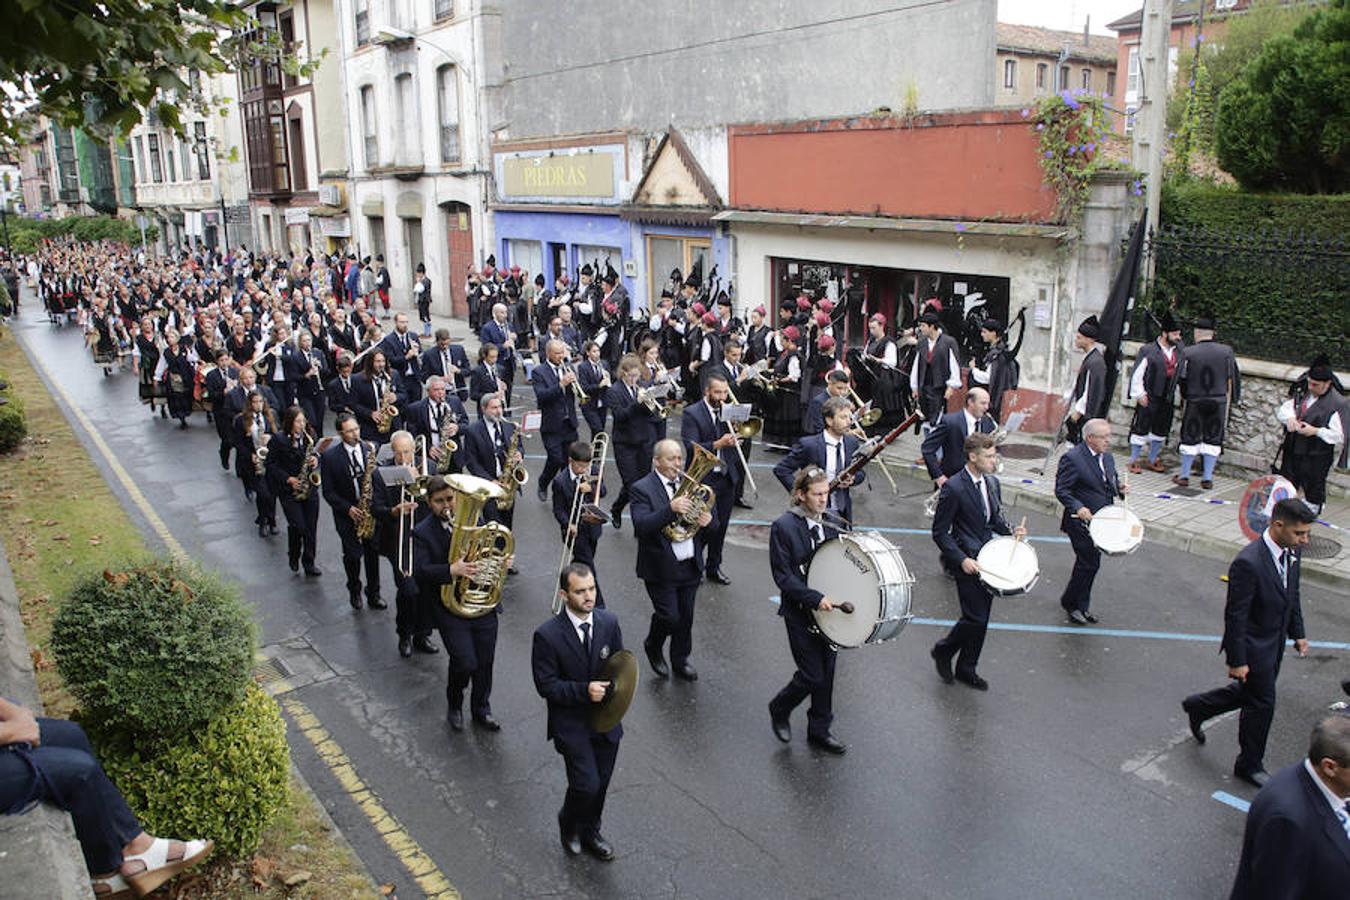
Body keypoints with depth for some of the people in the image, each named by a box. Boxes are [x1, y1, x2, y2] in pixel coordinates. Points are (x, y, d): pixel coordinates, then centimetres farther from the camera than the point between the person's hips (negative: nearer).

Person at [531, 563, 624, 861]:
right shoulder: (547, 635, -18)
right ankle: (568, 823, 21)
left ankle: (590, 832, 42)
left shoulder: (609, 622, -5)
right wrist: (584, 691, -25)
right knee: (587, 784, -12)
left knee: (601, 784, 15)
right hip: (570, 722, -4)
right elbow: (546, 685, -14)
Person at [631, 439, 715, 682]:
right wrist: (671, 509, -35)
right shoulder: (642, 488, -11)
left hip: (690, 566, 5)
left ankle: (680, 661, 35)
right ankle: (653, 646, 26)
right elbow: (641, 527, -24)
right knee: (669, 617, -4)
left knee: (686, 618, 15)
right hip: (660, 568, -5)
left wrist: (708, 520, -13)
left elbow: (707, 513, 12)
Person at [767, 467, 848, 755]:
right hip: (800, 612, -5)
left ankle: (819, 730, 30)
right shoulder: (784, 526, -14)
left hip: (828, 608, 5)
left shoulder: (831, 522, 3)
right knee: (812, 675, -3)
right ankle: (779, 709, 26)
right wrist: (815, 598, -23)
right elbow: (782, 576, -15)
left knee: (826, 673, 12)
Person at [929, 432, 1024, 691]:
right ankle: (943, 651, 17)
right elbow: (940, 533, -14)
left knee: (981, 618, 13)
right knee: (976, 618, -9)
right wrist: (962, 560, -21)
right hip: (966, 560, -7)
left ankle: (967, 669, 27)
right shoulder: (953, 488, -18)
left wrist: (1011, 529, -2)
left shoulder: (992, 482, 5)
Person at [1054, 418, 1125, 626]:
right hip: (1082, 521, -8)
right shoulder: (1072, 459, -16)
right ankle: (1071, 603, 13)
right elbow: (1061, 491, -16)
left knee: (1089, 563, 16)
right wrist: (1078, 508, -29)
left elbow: (1112, 480, 21)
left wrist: (1119, 488, -2)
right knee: (1089, 563, -7)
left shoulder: (1107, 457, 9)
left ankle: (1080, 606, 29)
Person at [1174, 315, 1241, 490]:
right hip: (1219, 402, 1)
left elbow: (1180, 379, -6)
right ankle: (1207, 478, 12)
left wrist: (1184, 397, 12)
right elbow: (1231, 380, 2)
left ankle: (1184, 476, 16)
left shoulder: (1188, 352, -12)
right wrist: (1229, 401, 12)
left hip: (1194, 402, -1)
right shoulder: (1226, 351, -5)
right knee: (1213, 439, 10)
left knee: (1190, 439, 10)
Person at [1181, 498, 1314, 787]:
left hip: (1275, 641, 8)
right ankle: (1250, 764, 27)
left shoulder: (1291, 552, -5)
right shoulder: (1248, 563, -31)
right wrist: (1237, 661, -19)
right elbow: (1235, 615, -24)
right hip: (1254, 646, -8)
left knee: (1250, 692, 22)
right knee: (1261, 704, 6)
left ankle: (1199, 706, 45)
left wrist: (1298, 633, 14)